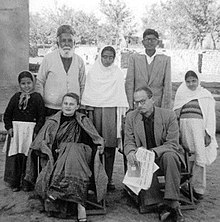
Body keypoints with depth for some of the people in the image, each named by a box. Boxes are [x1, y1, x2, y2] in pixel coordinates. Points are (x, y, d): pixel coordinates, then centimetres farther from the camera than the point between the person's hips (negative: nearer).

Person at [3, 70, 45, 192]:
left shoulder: (37, 97, 0)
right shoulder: (15, 97, 9)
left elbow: (41, 117, -2)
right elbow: (7, 115, 12)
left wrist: (36, 131, -11)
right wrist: (9, 127, -1)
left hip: (30, 130, -3)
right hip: (15, 131, 3)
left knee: (28, 157, -2)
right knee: (14, 157, 4)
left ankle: (27, 182, 11)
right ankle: (14, 183, 15)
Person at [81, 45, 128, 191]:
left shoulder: (118, 73, 11)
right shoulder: (92, 72, 12)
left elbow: (121, 95, 9)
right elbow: (88, 93, 13)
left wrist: (123, 113, 2)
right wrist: (87, 110, 6)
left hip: (111, 112, 0)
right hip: (95, 110, 1)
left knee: (110, 147, -4)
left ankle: (108, 179, 1)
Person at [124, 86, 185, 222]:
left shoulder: (169, 115, -9)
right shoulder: (131, 117, 1)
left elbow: (173, 144, -13)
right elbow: (128, 142, 2)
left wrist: (153, 152, -30)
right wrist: (131, 152, -24)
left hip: (165, 154, -2)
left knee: (169, 157, -36)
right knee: (140, 163, -30)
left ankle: (171, 203, -33)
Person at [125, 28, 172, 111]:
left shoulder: (165, 59, 5)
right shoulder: (134, 58, 7)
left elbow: (167, 86, 1)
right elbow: (129, 83, 4)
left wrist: (165, 110, -5)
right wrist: (131, 106, -3)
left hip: (158, 105, 0)